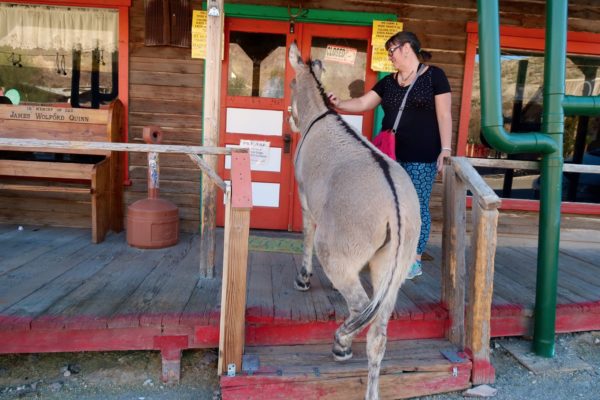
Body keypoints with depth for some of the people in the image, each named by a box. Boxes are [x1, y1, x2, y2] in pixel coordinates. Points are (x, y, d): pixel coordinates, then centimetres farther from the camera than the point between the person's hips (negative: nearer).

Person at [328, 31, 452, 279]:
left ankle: (415, 261, 12)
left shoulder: (434, 75, -1)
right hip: (390, 154, 6)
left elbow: (444, 115, -6)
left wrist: (445, 149, -11)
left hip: (422, 157, -5)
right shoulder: (388, 82, 14)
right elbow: (362, 104, 10)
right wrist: (339, 104, -7)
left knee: (418, 207, 0)